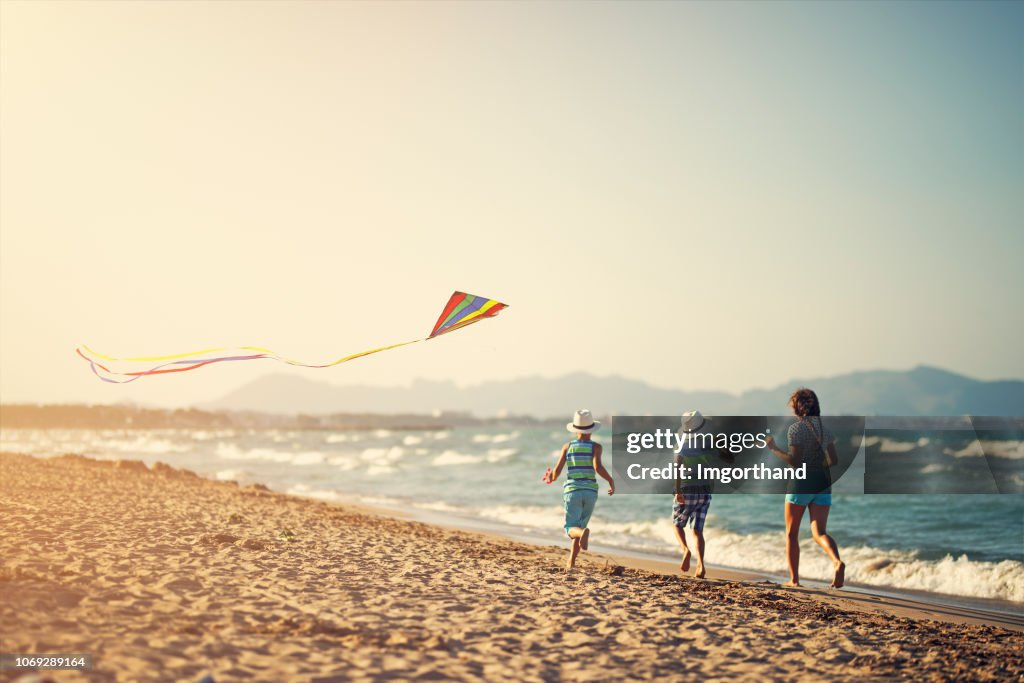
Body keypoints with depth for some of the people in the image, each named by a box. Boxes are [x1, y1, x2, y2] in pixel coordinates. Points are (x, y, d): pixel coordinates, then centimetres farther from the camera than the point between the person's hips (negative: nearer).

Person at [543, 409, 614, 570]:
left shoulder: (567, 446, 5)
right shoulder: (595, 446, 0)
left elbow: (558, 469, 1)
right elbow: (598, 467, -16)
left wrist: (552, 477, 24)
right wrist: (611, 481, -3)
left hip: (572, 491, -1)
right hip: (590, 492, 1)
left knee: (571, 529, -5)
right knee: (579, 527, 17)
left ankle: (584, 533, -41)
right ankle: (570, 562, 11)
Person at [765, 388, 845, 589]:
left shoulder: (795, 429, -10)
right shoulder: (825, 429, 10)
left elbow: (795, 461, -17)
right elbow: (834, 461, 11)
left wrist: (774, 448, -7)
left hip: (801, 482, -5)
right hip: (823, 482, 5)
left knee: (791, 533, 12)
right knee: (819, 532, -2)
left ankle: (794, 579, 15)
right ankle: (837, 562, -31)